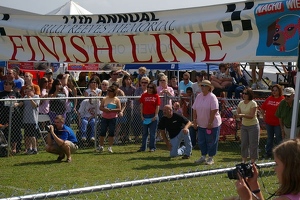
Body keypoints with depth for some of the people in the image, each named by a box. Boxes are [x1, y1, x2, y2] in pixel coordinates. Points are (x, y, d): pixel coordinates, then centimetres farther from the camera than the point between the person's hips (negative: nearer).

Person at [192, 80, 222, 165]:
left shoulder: (212, 97, -14)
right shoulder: (198, 96, 5)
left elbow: (214, 111, -19)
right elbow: (194, 109, 8)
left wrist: (210, 123, -20)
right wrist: (194, 120, 1)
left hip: (212, 124, -6)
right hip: (201, 124, 6)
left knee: (211, 141, 2)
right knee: (201, 141, 11)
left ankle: (211, 158, 13)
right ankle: (203, 157, 24)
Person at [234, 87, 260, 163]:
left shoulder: (253, 103, -15)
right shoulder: (241, 103, 3)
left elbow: (251, 116, -23)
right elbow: (238, 113, 0)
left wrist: (242, 115, -35)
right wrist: (236, 116, -23)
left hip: (253, 126, -6)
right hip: (244, 125, 6)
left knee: (253, 144, -2)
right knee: (243, 144, 9)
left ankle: (252, 162, 4)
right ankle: (243, 161, 17)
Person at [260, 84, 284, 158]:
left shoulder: (282, 99, -10)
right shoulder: (269, 99, 6)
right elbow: (262, 108, 17)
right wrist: (263, 116, 10)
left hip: (278, 122, -5)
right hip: (269, 122, 5)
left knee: (278, 138, 4)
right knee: (269, 138, 15)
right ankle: (268, 152, 23)